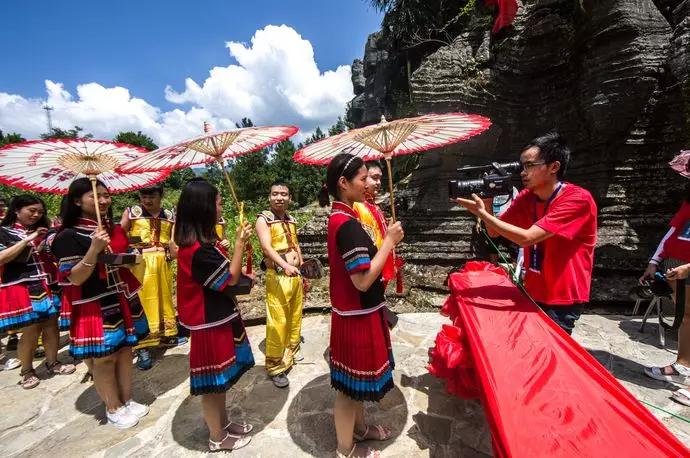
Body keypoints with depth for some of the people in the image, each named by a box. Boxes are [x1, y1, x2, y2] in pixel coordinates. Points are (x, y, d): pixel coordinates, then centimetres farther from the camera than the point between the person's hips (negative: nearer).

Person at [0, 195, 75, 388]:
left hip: (47, 286, 5)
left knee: (51, 327, 9)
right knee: (31, 332, 1)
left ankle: (52, 363, 26)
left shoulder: (43, 231, 14)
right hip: (22, 289, -4)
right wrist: (27, 240, -19)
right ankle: (27, 371, 22)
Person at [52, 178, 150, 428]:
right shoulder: (68, 236, -13)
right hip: (93, 307, -6)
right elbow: (75, 279, -19)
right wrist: (94, 249, -30)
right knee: (103, 358, 7)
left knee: (124, 351, 15)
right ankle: (113, 410, 26)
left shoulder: (115, 229, 7)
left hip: (122, 300, 6)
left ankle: (127, 400, 31)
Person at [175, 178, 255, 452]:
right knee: (212, 380, 11)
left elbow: (223, 270, 10)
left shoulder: (200, 242, 4)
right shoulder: (198, 250, -27)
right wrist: (240, 243, -16)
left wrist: (235, 244, 1)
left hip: (217, 317, 9)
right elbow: (231, 278, -19)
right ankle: (217, 438, 32)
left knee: (221, 377, 23)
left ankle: (223, 423, 43)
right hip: (210, 322, -9)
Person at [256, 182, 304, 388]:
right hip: (277, 276, -7)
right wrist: (285, 266, -38)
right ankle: (275, 367, 12)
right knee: (278, 322, -4)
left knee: (295, 318, 17)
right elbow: (267, 247, -23)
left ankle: (292, 352, 37)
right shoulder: (263, 219, -8)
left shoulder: (291, 220, 13)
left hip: (295, 275, 7)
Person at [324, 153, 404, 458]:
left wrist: (385, 241, 7)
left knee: (355, 377, 26)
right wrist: (389, 241, -20)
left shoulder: (338, 218, 6)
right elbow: (363, 280, -27)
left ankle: (359, 428, 49)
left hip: (355, 313, 9)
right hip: (357, 316, -9)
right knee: (350, 382, 11)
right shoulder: (348, 224, -25)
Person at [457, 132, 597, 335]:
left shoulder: (578, 199, -21)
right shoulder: (527, 197, -2)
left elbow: (526, 237, -30)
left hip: (563, 300, -6)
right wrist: (486, 205, -16)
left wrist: (481, 212, -27)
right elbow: (494, 232, 1)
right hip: (533, 294, 6)